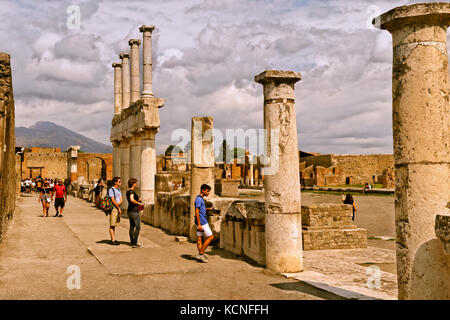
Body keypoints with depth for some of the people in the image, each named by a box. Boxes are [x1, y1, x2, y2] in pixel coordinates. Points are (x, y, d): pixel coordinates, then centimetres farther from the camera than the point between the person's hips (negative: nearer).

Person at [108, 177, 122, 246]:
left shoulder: (118, 190, 16)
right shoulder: (111, 190, -10)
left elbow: (121, 200, 10)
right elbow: (113, 201, -15)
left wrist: (118, 203, -12)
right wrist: (119, 208, -10)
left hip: (118, 208, 8)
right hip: (113, 208, -8)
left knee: (114, 225, 10)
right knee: (112, 225, -5)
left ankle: (114, 239, 13)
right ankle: (112, 240, -5)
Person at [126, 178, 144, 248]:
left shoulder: (128, 191, 13)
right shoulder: (132, 191, -16)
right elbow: (132, 200, -32)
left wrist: (137, 200, 17)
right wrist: (139, 203, -19)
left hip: (129, 211, 10)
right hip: (134, 211, -10)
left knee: (132, 227, 11)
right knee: (138, 227, -5)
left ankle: (132, 242, 15)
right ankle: (135, 243, -6)